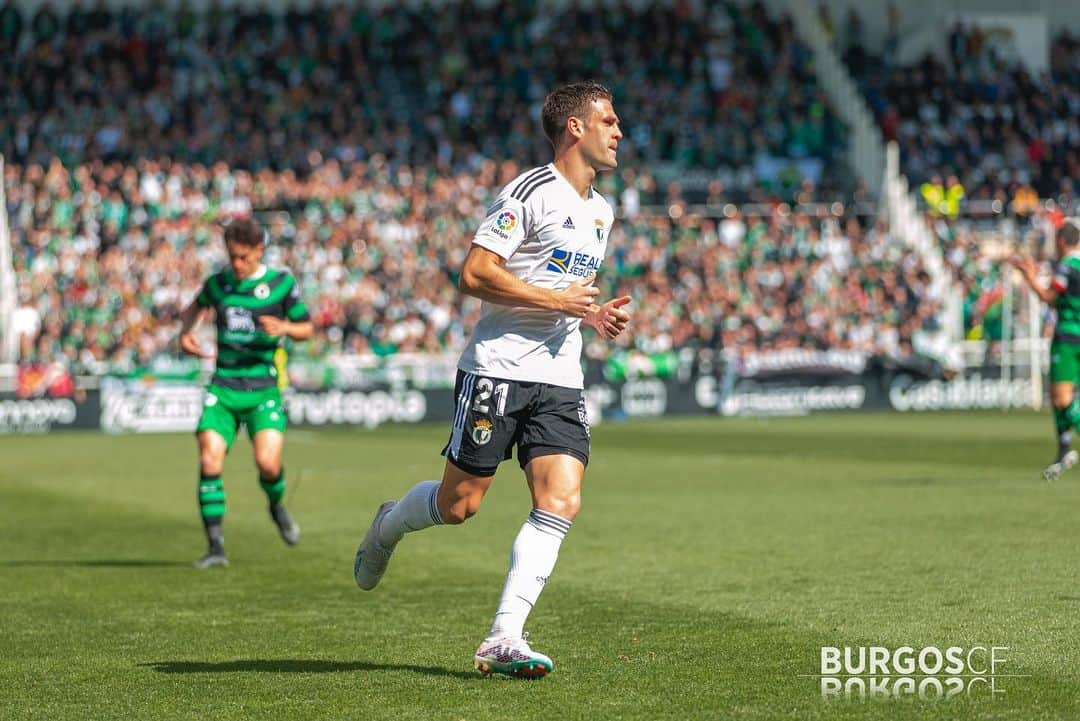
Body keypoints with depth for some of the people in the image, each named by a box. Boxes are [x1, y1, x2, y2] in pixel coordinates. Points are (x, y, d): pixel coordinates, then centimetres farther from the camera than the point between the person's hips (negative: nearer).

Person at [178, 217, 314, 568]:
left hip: (263, 389, -2)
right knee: (209, 461, -13)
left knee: (268, 462, -18)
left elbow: (307, 328, 7)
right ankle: (215, 546, -6)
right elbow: (196, 307, 28)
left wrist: (284, 328, -14)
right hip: (223, 387, 2)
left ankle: (277, 506, 19)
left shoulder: (282, 283, -1)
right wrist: (186, 330, 9)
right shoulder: (217, 283, 7)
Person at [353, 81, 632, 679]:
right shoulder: (530, 191, -10)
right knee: (458, 504, -1)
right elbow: (474, 274, -16)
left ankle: (503, 641, -9)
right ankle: (386, 526, 33)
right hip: (499, 367, -7)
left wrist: (596, 314, 11)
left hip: (561, 381, 7)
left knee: (560, 504, -10)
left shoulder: (601, 210, 18)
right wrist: (557, 300, -15)